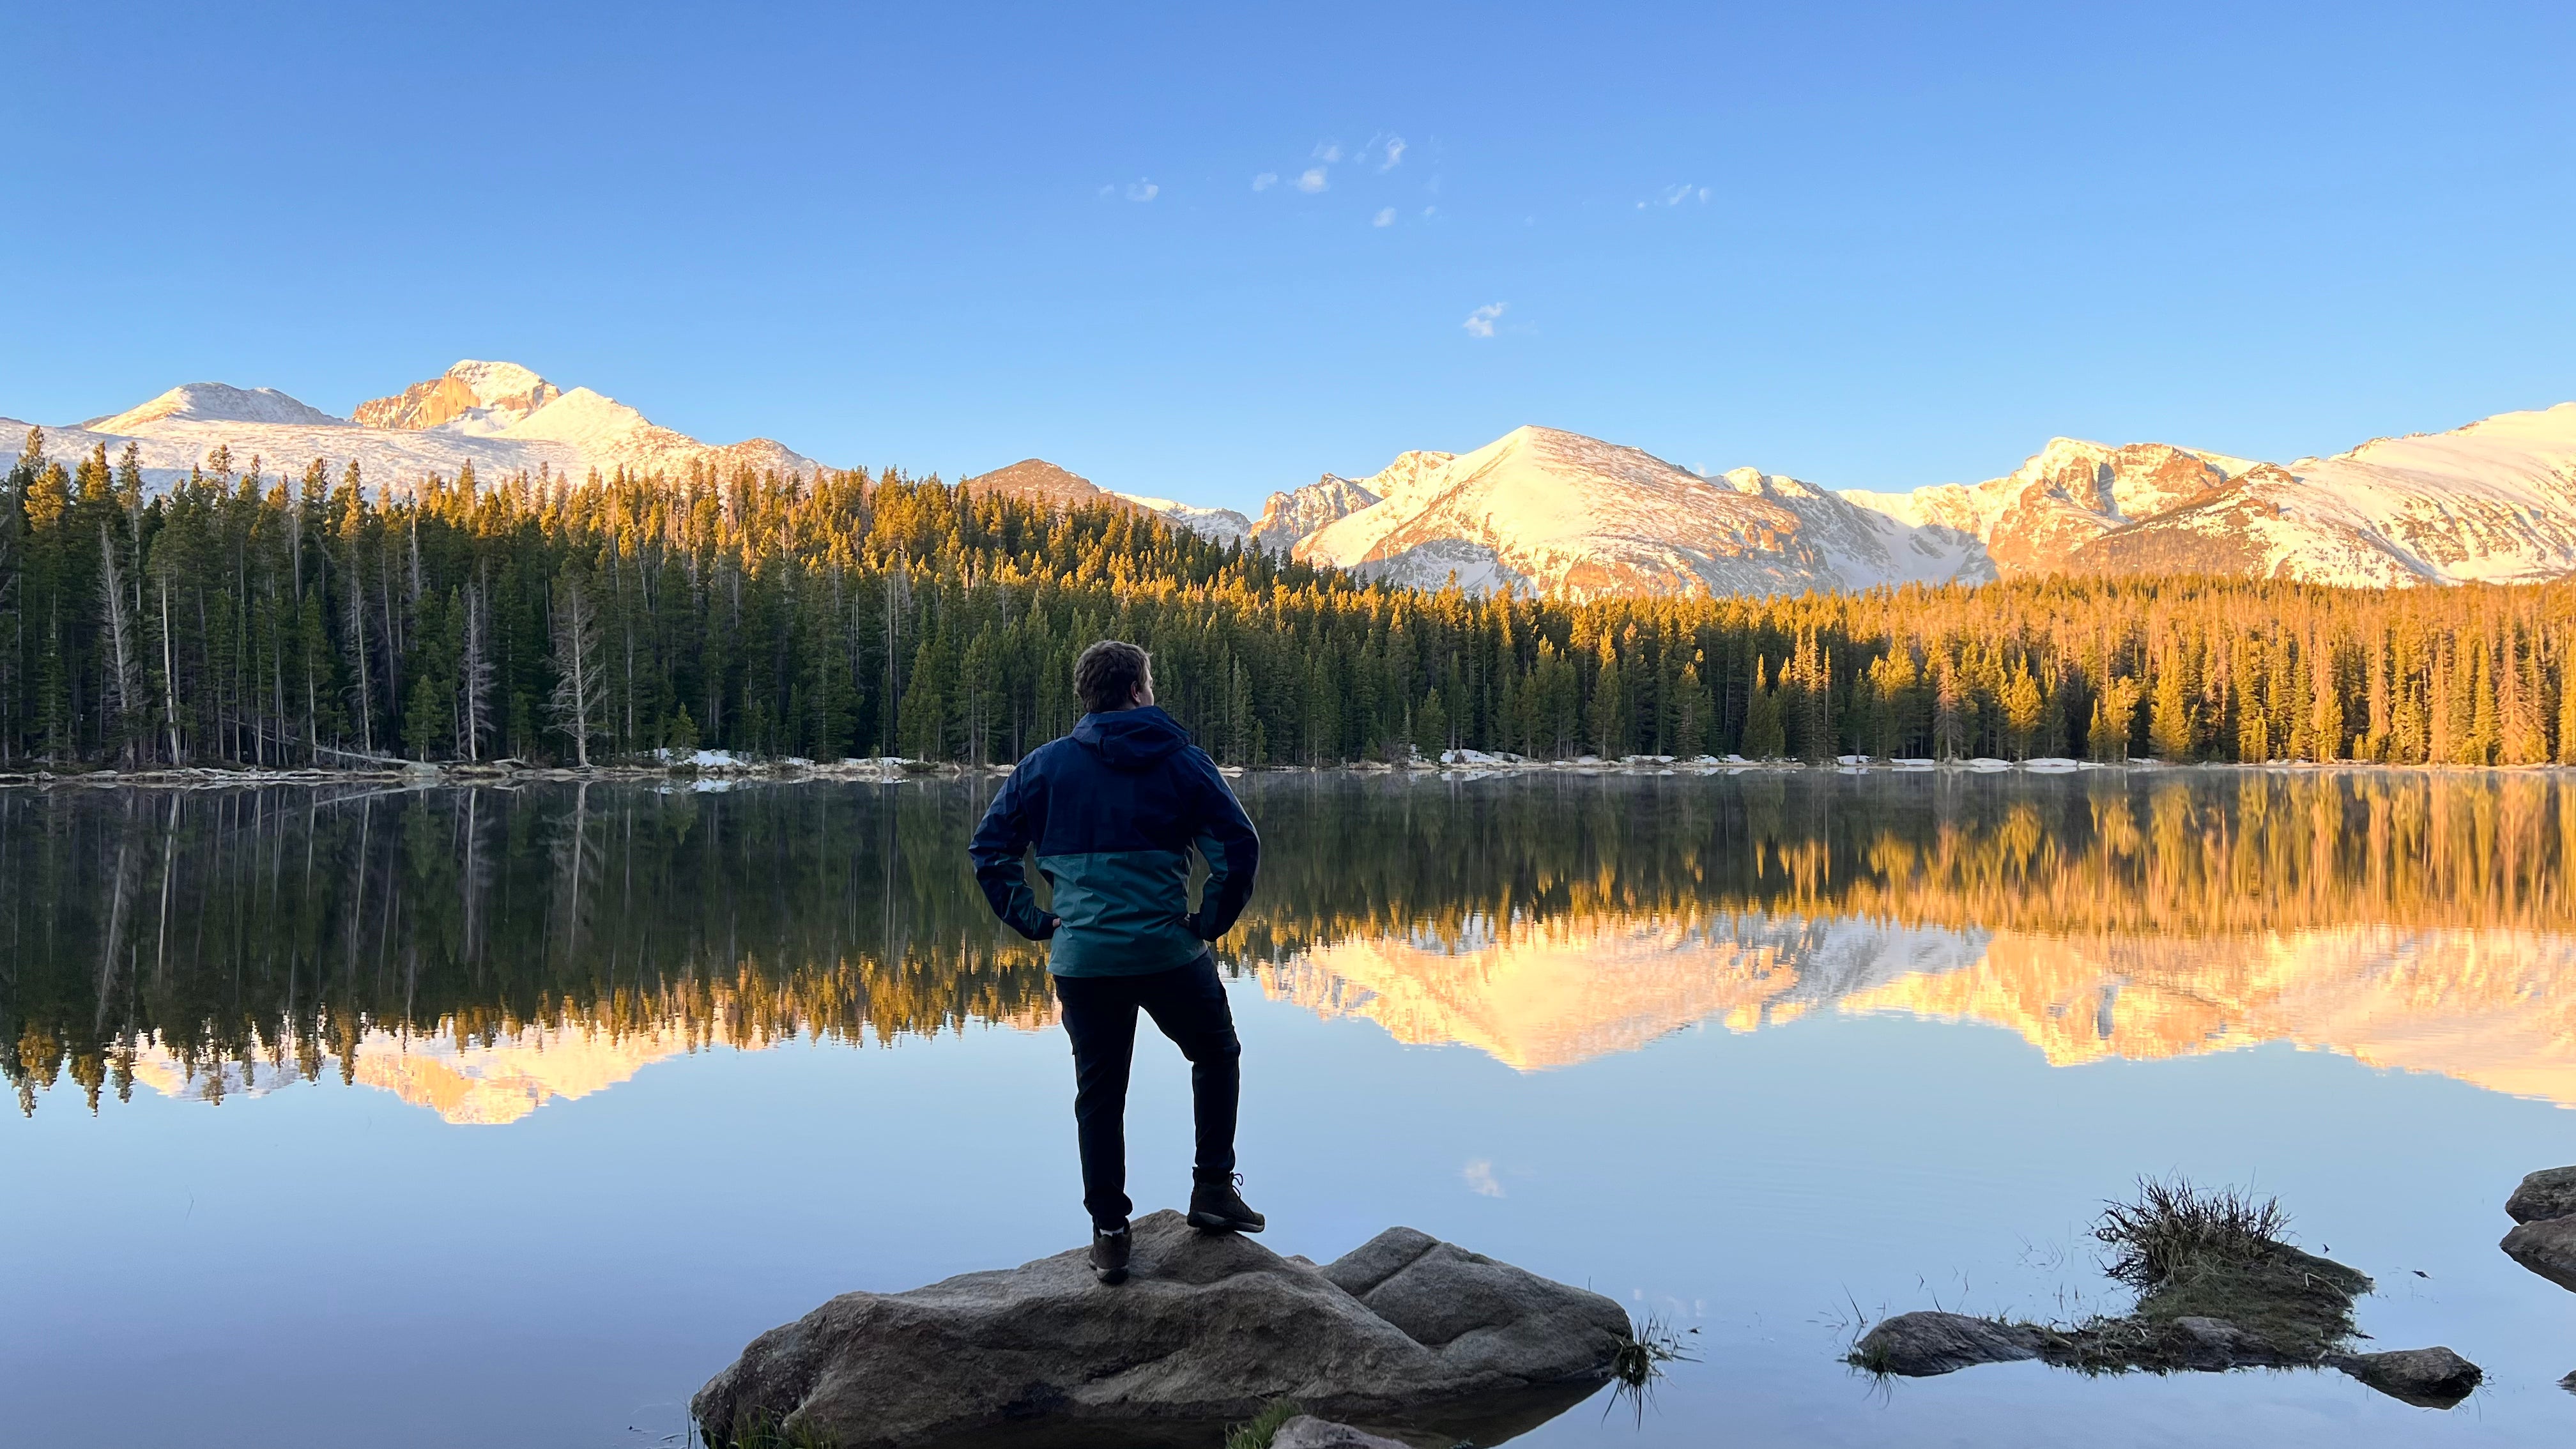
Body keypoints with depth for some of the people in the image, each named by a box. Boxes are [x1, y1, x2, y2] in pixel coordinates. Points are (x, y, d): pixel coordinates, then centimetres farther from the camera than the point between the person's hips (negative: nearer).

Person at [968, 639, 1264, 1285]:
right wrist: (1210, 922, 1)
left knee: (1099, 1093, 14)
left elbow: (989, 847, 3)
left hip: (1079, 960, 2)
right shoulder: (1183, 761, -1)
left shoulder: (1045, 765, 5)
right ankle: (1213, 1188, 17)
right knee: (1216, 1056, 22)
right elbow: (1240, 846, -9)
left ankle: (1108, 1233, 15)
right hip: (1168, 955, -2)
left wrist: (1032, 919, 7)